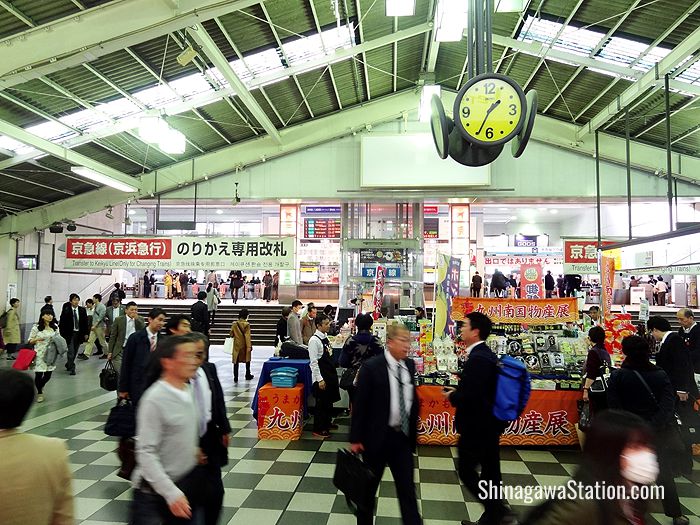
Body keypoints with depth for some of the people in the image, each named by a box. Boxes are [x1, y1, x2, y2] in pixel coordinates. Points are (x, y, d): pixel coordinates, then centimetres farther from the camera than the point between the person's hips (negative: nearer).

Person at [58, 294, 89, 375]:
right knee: (71, 351, -6)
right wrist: (62, 333, -10)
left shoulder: (82, 310, 3)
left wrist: (86, 333, 4)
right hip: (70, 333, -4)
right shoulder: (66, 310, -7)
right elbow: (62, 322, -5)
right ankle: (72, 368, 2)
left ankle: (68, 365, 32)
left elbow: (86, 322, 7)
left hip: (79, 333, 4)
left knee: (75, 352, 12)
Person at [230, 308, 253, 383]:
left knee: (236, 361, 5)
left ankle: (236, 377, 1)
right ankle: (248, 375, 26)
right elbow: (247, 336, -17)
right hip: (245, 345, -2)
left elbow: (231, 335, 2)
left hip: (237, 345, 2)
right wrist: (249, 346, -18)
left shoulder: (234, 324, -5)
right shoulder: (247, 324, -14)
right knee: (247, 360, 16)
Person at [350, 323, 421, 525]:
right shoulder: (371, 367, -16)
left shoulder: (410, 366, 1)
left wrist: (413, 431, 12)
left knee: (407, 488, 8)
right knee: (369, 485, 16)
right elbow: (359, 404, -12)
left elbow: (413, 400, 11)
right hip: (377, 437, -4)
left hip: (403, 436, 4)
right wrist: (356, 438, -10)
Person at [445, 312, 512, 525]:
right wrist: (457, 391, 4)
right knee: (489, 471, 17)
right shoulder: (486, 354, 8)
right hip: (490, 423, 10)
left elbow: (470, 396, -29)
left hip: (477, 426, -10)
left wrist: (452, 397, -11)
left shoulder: (477, 359, -24)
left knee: (466, 470, 4)